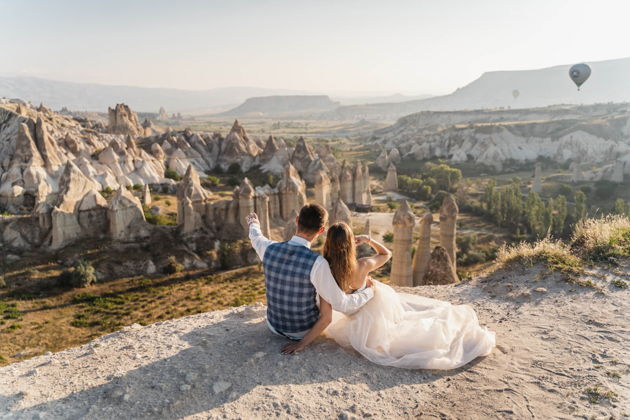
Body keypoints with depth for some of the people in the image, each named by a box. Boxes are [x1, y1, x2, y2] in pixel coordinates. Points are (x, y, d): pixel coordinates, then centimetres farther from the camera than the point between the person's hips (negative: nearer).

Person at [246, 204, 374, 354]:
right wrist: (369, 292, -5)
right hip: (306, 330, -3)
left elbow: (256, 238, 7)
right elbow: (341, 304, -25)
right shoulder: (318, 263, -35)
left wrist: (254, 223, 33)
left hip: (273, 325, 3)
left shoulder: (270, 248, -20)